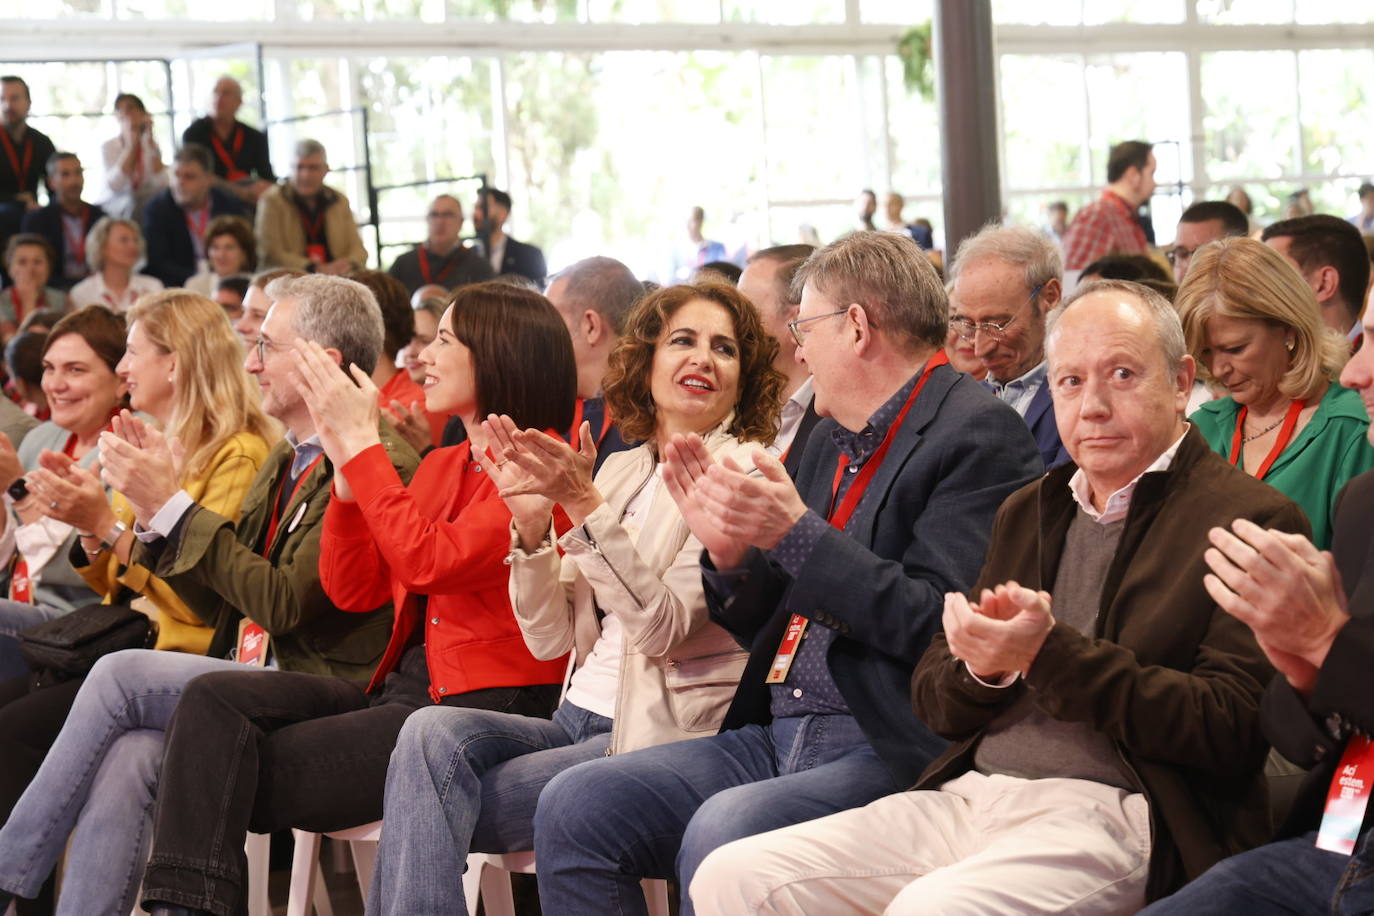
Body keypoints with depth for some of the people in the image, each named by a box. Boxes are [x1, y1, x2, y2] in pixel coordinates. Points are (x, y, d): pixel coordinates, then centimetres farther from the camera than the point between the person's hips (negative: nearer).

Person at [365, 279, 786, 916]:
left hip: (663, 733, -6)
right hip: (581, 718, 6)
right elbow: (551, 638, 10)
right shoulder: (622, 469, 14)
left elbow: (664, 628, -15)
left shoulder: (741, 470, -4)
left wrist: (585, 506, -22)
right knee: (434, 733, -23)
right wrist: (532, 528, -6)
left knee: (429, 804, -20)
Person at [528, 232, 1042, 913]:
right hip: (776, 739, 8)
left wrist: (796, 535, -19)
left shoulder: (978, 435, -6)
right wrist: (730, 551, 2)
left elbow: (941, 624, -17)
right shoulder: (833, 441, 19)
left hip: (891, 752, -8)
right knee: (573, 806, -9)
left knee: (723, 831, -33)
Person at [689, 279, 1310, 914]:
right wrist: (984, 664, -5)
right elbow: (934, 702, 20)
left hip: (1111, 810, -7)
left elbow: (1230, 730, -13)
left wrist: (1050, 654, -17)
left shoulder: (1248, 521, -1)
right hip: (968, 794, 7)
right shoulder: (1027, 512, 22)